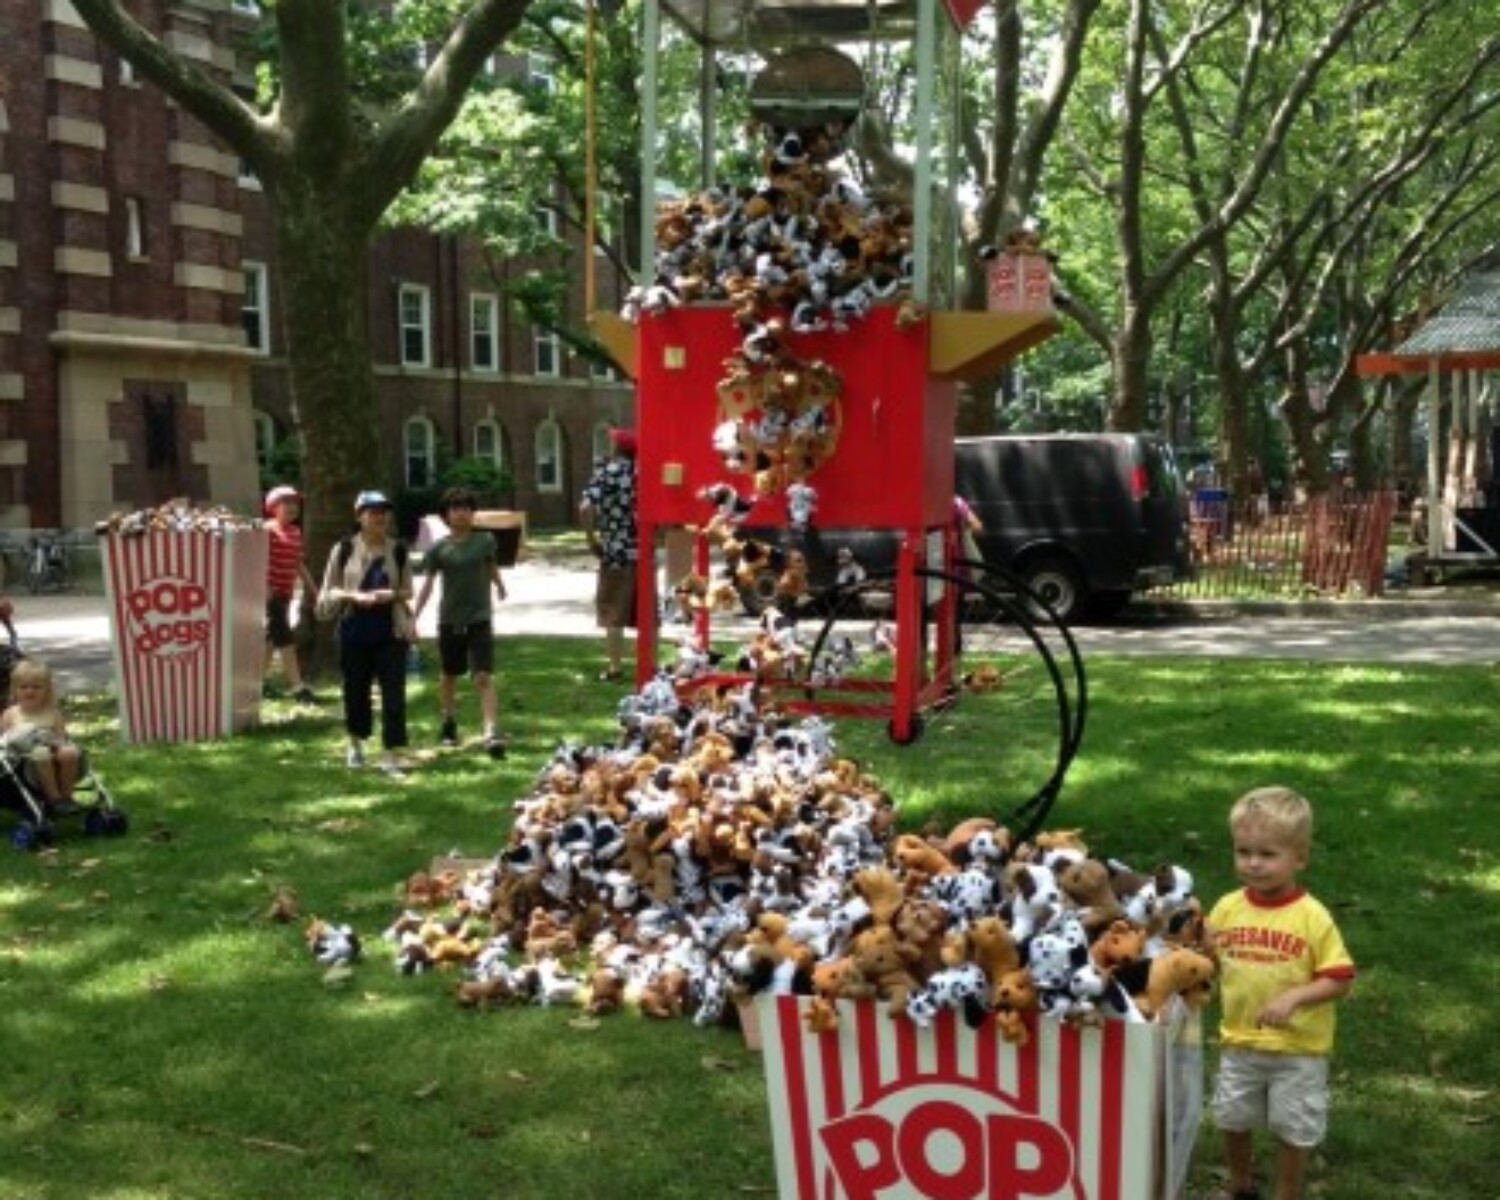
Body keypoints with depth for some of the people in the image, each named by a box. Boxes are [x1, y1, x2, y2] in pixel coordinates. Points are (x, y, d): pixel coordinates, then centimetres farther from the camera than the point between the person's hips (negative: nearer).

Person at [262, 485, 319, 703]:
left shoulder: (296, 532, 14)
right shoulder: (268, 530, -10)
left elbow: (298, 564, 20)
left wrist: (312, 588, 18)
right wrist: (264, 586, -28)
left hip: (286, 593, 8)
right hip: (271, 592, -8)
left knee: (272, 638, 14)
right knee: (284, 638, -10)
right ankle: (297, 687, -10)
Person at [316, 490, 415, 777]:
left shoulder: (398, 550, 4)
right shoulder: (344, 549, -1)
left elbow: (407, 590, 11)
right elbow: (328, 591, 3)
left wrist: (392, 594, -11)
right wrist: (354, 596, -15)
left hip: (391, 631, 0)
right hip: (355, 631, 0)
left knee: (394, 692, -6)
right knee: (356, 689, 11)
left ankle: (391, 756, -1)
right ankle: (355, 745, 35)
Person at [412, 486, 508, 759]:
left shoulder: (485, 541, -1)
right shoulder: (439, 548, -3)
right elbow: (428, 583, 0)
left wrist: (499, 585, 7)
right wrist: (414, 616, -4)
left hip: (479, 618, -1)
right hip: (449, 620, 1)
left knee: (484, 677, -12)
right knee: (448, 675, 17)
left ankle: (491, 733, -17)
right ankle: (448, 721, 39)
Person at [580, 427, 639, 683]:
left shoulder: (605, 472, -6)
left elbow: (586, 508, -17)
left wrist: (592, 539, -6)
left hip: (615, 550, -3)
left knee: (613, 613, 5)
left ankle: (614, 668, 6)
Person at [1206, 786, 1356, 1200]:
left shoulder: (1312, 918, -17)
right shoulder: (1227, 909, -6)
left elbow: (1340, 980, -15)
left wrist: (1294, 997, -27)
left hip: (1297, 1050, -4)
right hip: (1239, 1043, 4)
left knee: (1292, 1131, 12)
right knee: (1232, 1121, 19)